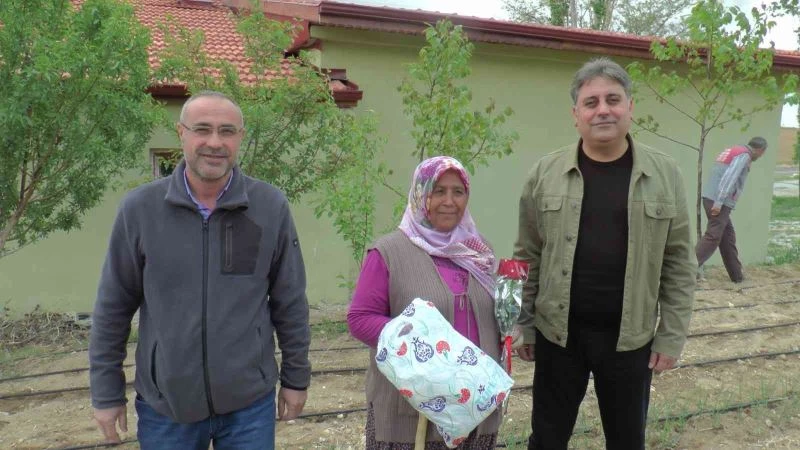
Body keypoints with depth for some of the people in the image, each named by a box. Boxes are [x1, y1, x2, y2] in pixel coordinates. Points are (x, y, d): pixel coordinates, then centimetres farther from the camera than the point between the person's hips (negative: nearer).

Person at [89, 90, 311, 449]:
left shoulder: (271, 207, -8)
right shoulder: (139, 209, -7)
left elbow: (289, 303, 0)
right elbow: (113, 307, 0)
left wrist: (296, 376, 5)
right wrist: (107, 392, 4)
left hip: (250, 403, 0)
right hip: (163, 407, 1)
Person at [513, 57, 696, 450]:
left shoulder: (664, 175, -2)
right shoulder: (545, 173, -3)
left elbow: (678, 264, 0)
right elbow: (528, 259, 1)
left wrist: (672, 336, -3)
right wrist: (523, 326, 0)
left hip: (631, 336, 1)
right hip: (557, 332, 0)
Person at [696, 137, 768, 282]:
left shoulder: (732, 151, 22)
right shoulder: (744, 155, -6)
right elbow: (729, 178, -18)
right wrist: (719, 202, -23)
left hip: (710, 198, 9)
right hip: (719, 202, -9)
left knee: (728, 237, 13)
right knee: (712, 237, -10)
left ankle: (737, 275, 19)